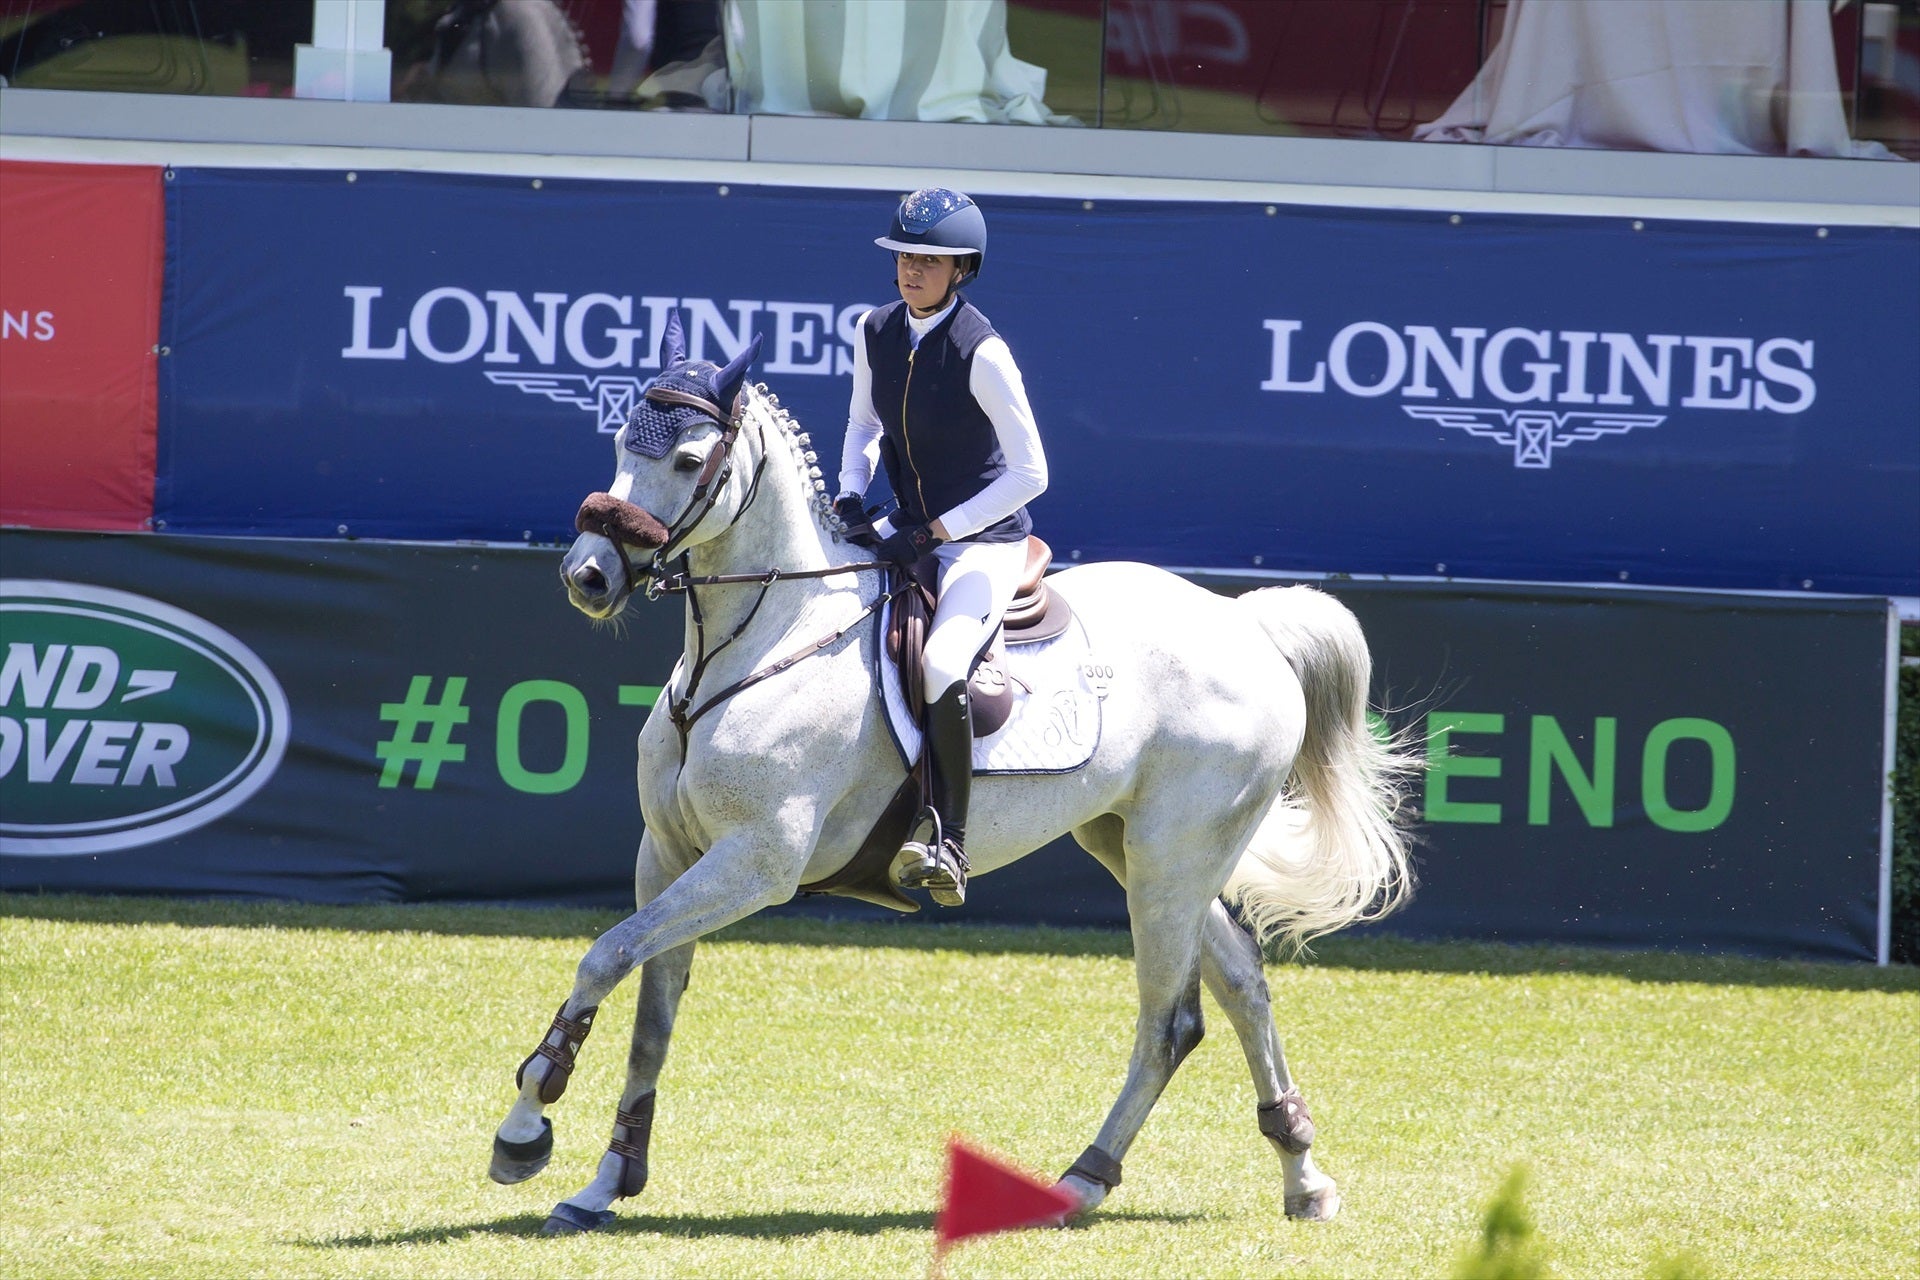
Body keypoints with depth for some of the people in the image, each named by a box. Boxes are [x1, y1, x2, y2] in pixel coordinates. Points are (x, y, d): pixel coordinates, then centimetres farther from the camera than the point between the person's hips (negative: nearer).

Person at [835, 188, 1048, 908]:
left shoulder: (981, 351, -19)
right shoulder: (877, 333, 1)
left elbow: (1030, 473, -18)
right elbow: (864, 425, 19)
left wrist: (934, 533, -19)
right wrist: (850, 497, 0)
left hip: (985, 538, -8)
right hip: (910, 533, 8)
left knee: (940, 664, -31)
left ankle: (950, 847, -28)